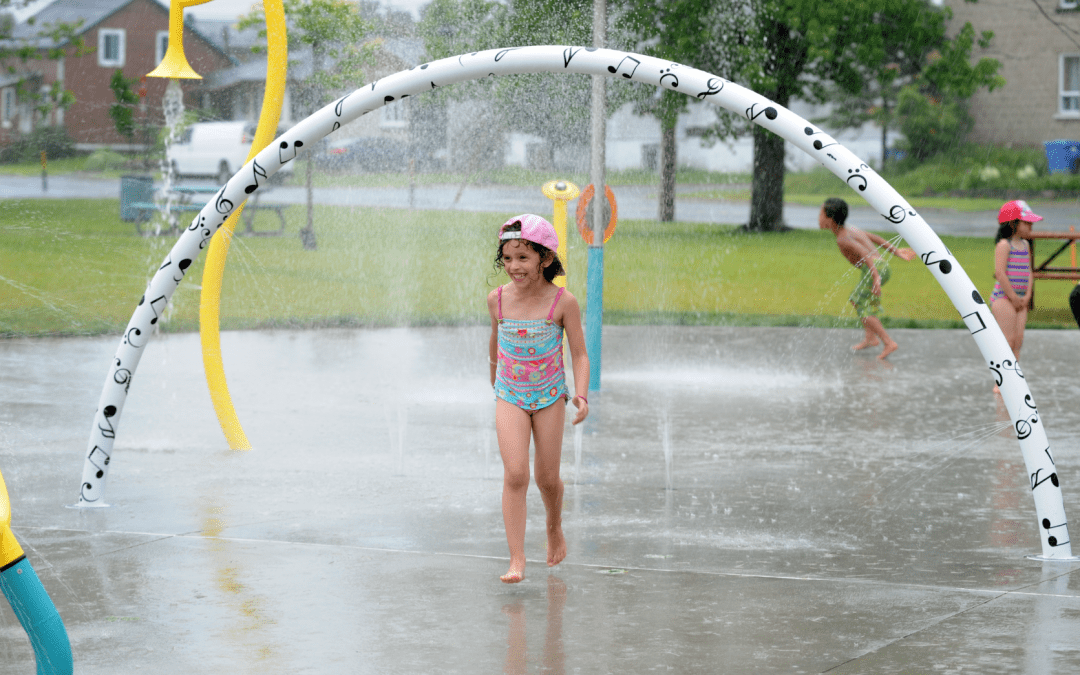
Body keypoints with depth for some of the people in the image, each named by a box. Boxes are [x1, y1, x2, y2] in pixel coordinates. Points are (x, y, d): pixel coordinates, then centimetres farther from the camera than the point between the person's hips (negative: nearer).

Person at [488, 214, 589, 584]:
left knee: (547, 477, 9)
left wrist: (581, 394, -23)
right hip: (510, 398, 1)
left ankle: (554, 528, 42)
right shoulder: (498, 299, -7)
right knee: (515, 474, -15)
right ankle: (516, 559, -14)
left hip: (550, 397, -1)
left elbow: (579, 354, -9)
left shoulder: (563, 302, -15)